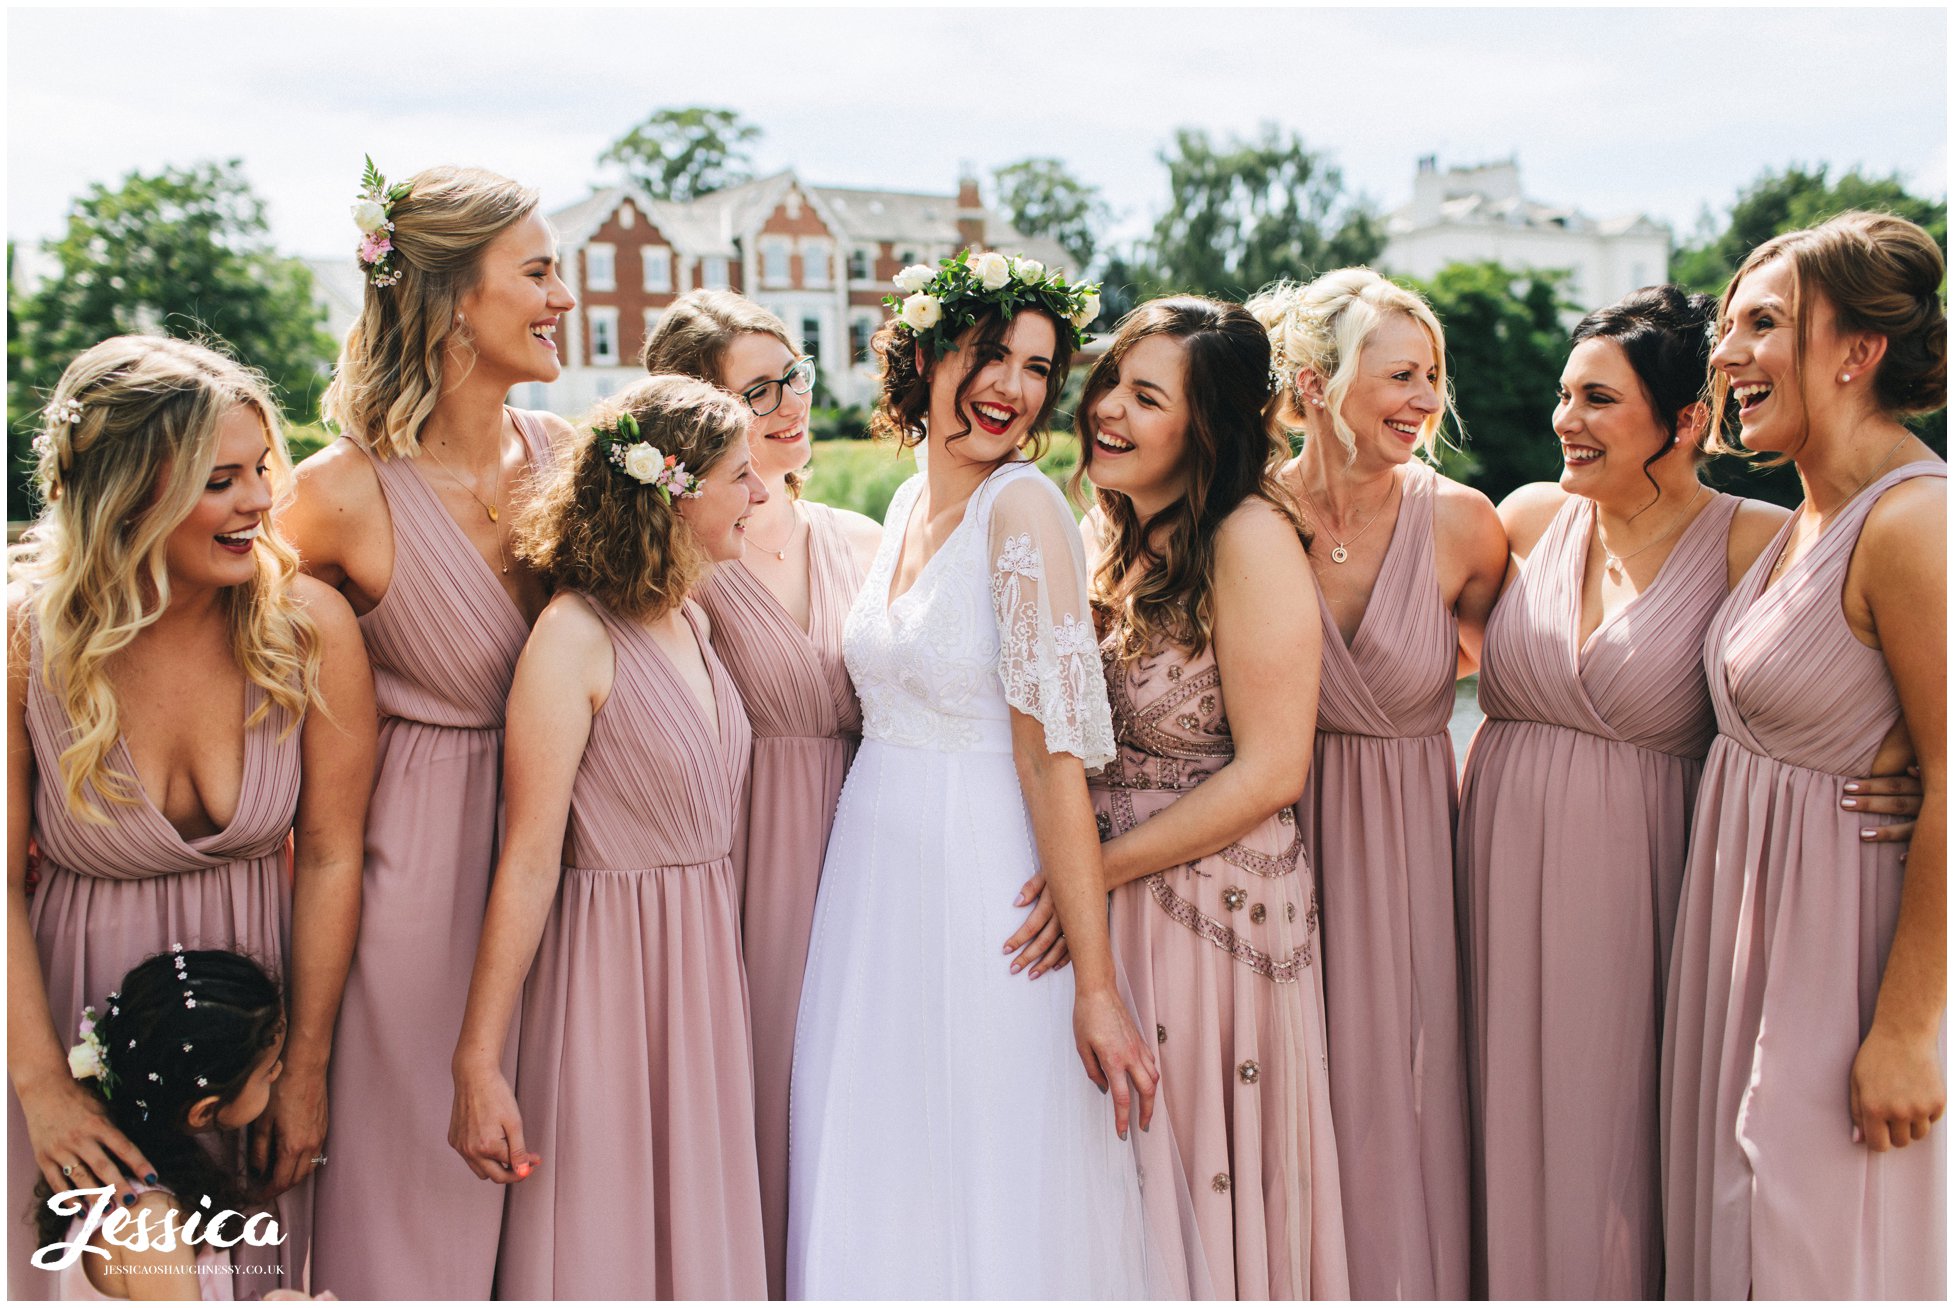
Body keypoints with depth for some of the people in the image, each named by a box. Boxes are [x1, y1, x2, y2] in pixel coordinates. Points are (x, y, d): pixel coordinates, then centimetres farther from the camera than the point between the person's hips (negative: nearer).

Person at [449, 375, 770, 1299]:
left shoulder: (692, 622, 8)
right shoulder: (574, 640, -16)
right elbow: (528, 863, -17)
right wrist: (477, 1064, -17)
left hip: (707, 961, 7)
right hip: (611, 968, -7)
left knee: (699, 1234, 17)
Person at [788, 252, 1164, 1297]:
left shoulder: (1022, 507, -13)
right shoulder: (910, 505, 10)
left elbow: (1054, 755, -19)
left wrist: (1096, 984, -21)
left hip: (985, 886, -7)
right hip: (876, 872, 7)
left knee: (995, 1212, 6)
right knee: (877, 1206, 16)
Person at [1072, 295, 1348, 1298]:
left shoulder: (1249, 538, -16)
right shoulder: (1104, 532, 6)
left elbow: (1269, 773, -18)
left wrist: (1099, 869, -16)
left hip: (1214, 907, -6)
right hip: (1101, 908, 6)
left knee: (1205, 1176, 9)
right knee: (1120, 1185, 17)